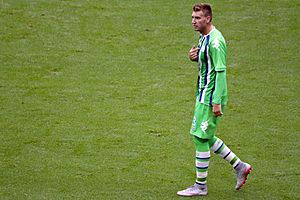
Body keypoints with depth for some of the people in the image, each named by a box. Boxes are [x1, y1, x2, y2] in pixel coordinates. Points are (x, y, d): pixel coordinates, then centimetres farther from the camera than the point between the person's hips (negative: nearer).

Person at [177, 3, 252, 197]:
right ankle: (240, 166, 25)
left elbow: (221, 72, -22)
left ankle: (201, 186, 7)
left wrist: (217, 101, -24)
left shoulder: (215, 41, -19)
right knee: (205, 137, 16)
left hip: (211, 98, -10)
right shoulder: (203, 37, 11)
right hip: (203, 95, 10)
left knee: (201, 138, -4)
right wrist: (195, 57, 1)